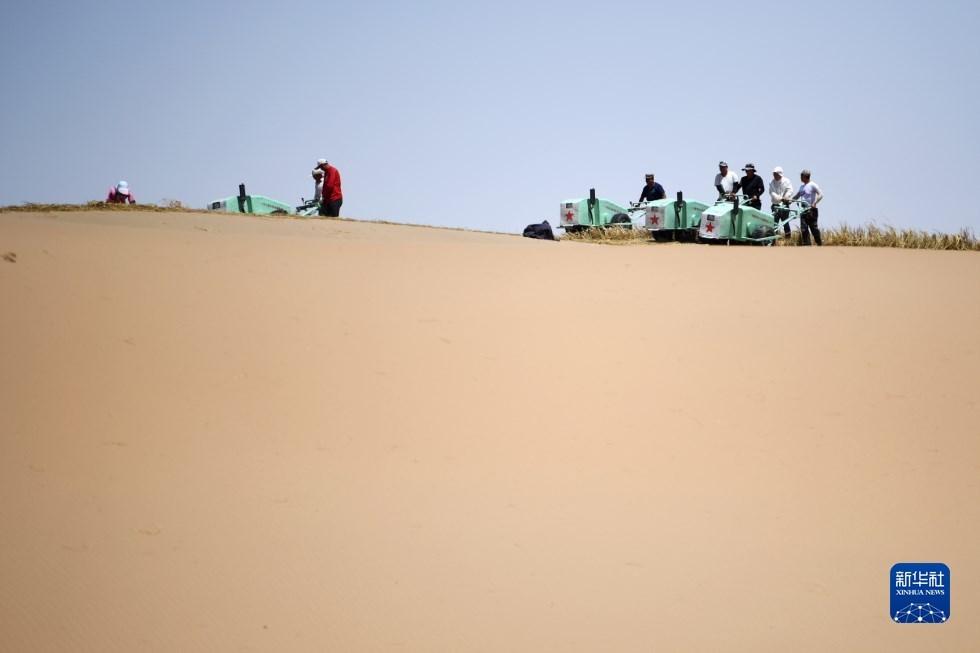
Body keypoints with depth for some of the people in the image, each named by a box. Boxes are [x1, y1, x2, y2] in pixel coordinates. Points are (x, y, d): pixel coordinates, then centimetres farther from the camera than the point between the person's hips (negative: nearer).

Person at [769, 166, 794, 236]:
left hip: (784, 205, -2)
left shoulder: (786, 181, 2)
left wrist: (785, 198, -24)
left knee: (785, 222, -3)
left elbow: (790, 191, -7)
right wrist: (781, 198, -21)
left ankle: (788, 236, 3)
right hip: (775, 205, 2)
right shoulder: (771, 183, 3)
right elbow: (772, 193, -8)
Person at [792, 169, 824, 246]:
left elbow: (820, 195, -17)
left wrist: (814, 203, -28)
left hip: (811, 211, -7)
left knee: (813, 228, -5)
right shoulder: (802, 187, 17)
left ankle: (819, 244, 6)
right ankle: (807, 244, -2)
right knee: (803, 229, -2)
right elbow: (797, 197, 25)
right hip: (803, 211, 7)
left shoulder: (812, 185, -7)